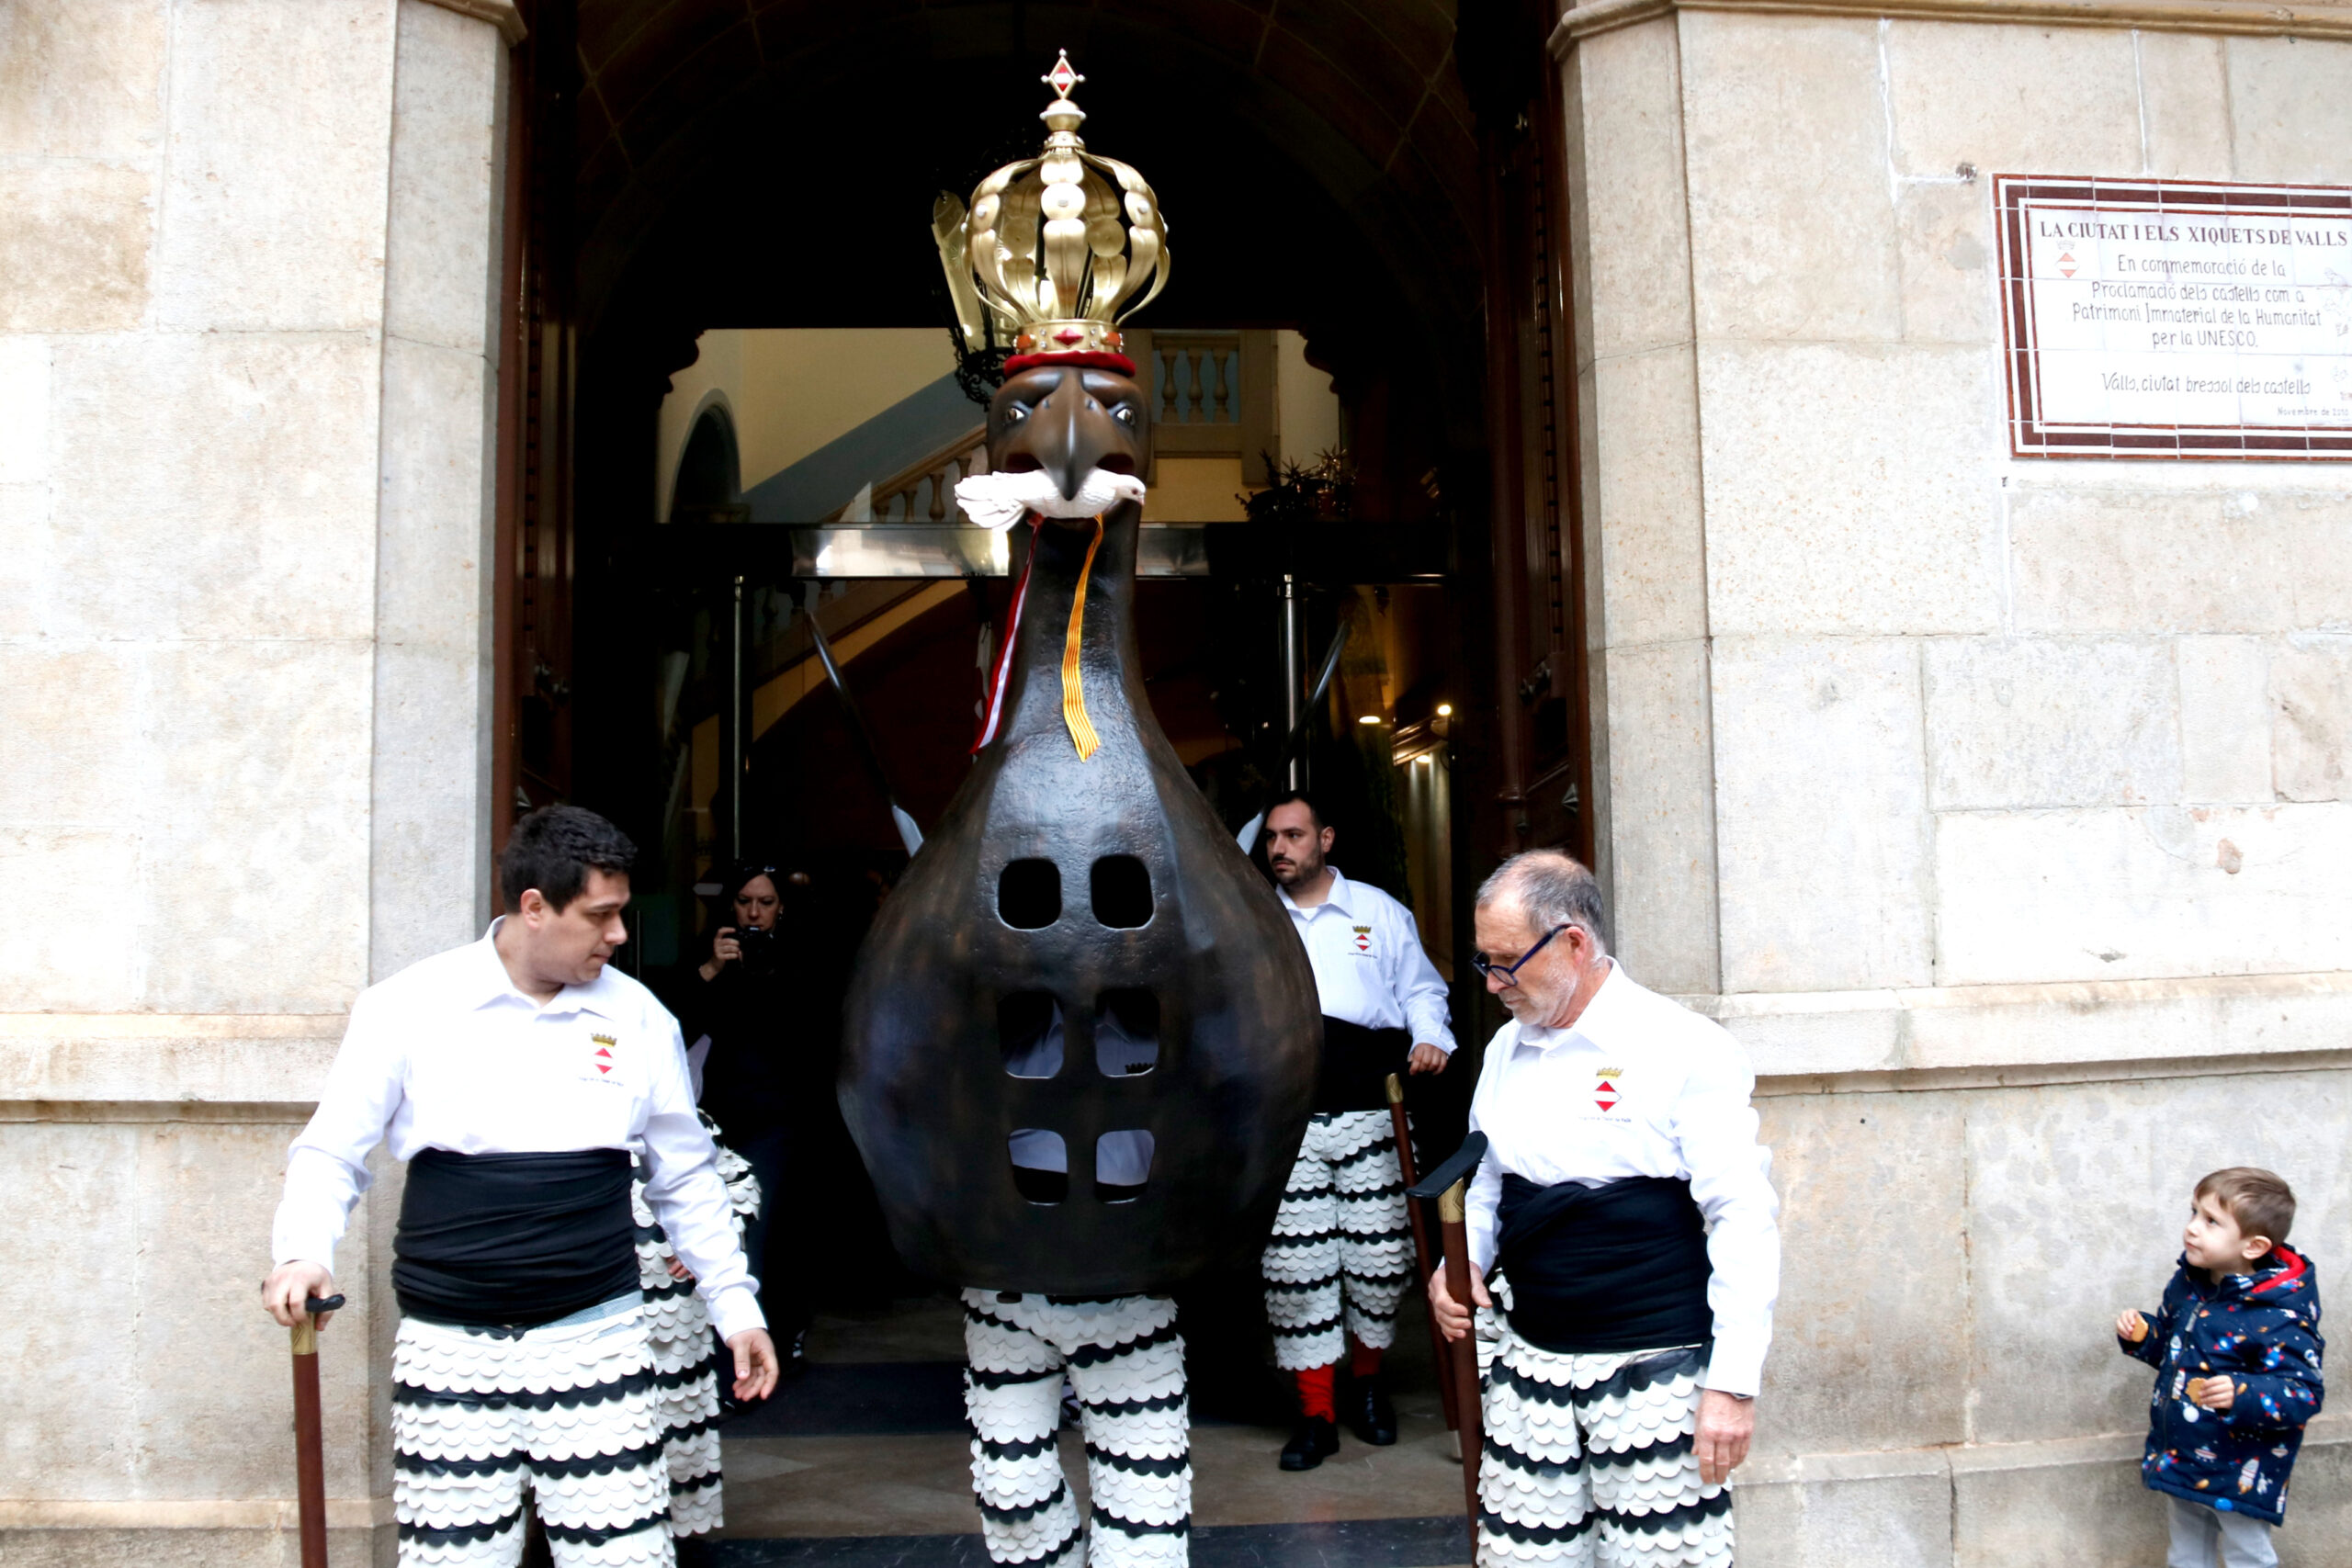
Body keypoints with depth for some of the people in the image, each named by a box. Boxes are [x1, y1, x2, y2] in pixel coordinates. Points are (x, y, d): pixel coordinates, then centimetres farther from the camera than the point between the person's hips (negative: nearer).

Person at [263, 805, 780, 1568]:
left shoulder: (637, 1016, 2)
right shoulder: (410, 1005, -4)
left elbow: (686, 1178, 11)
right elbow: (331, 1152, 3)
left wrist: (735, 1304, 11)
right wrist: (302, 1254, -16)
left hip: (597, 1334, 1)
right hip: (450, 1345, -1)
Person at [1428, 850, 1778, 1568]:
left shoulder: (1685, 1048, -10)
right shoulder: (1505, 1050, 9)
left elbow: (1743, 1219, -11)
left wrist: (1733, 1383, -14)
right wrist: (1460, 1262, 2)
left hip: (1655, 1373, -6)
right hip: (1529, 1361, 6)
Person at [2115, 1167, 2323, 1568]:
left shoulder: (2279, 1318, -24)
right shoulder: (2187, 1283, -1)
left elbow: (2304, 1394, -26)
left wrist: (2243, 1394, -41)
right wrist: (2140, 1334, -5)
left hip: (2238, 1475, -7)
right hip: (2180, 1459, 7)